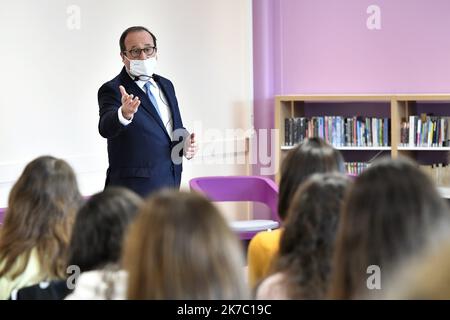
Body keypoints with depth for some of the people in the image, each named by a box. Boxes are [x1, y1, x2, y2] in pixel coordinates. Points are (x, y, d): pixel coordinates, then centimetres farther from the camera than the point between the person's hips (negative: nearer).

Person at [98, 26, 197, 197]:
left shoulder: (166, 85, 14)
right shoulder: (113, 90, -9)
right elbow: (105, 127, -28)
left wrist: (186, 144, 0)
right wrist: (124, 114, -50)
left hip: (171, 185, 7)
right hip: (133, 190, -7)